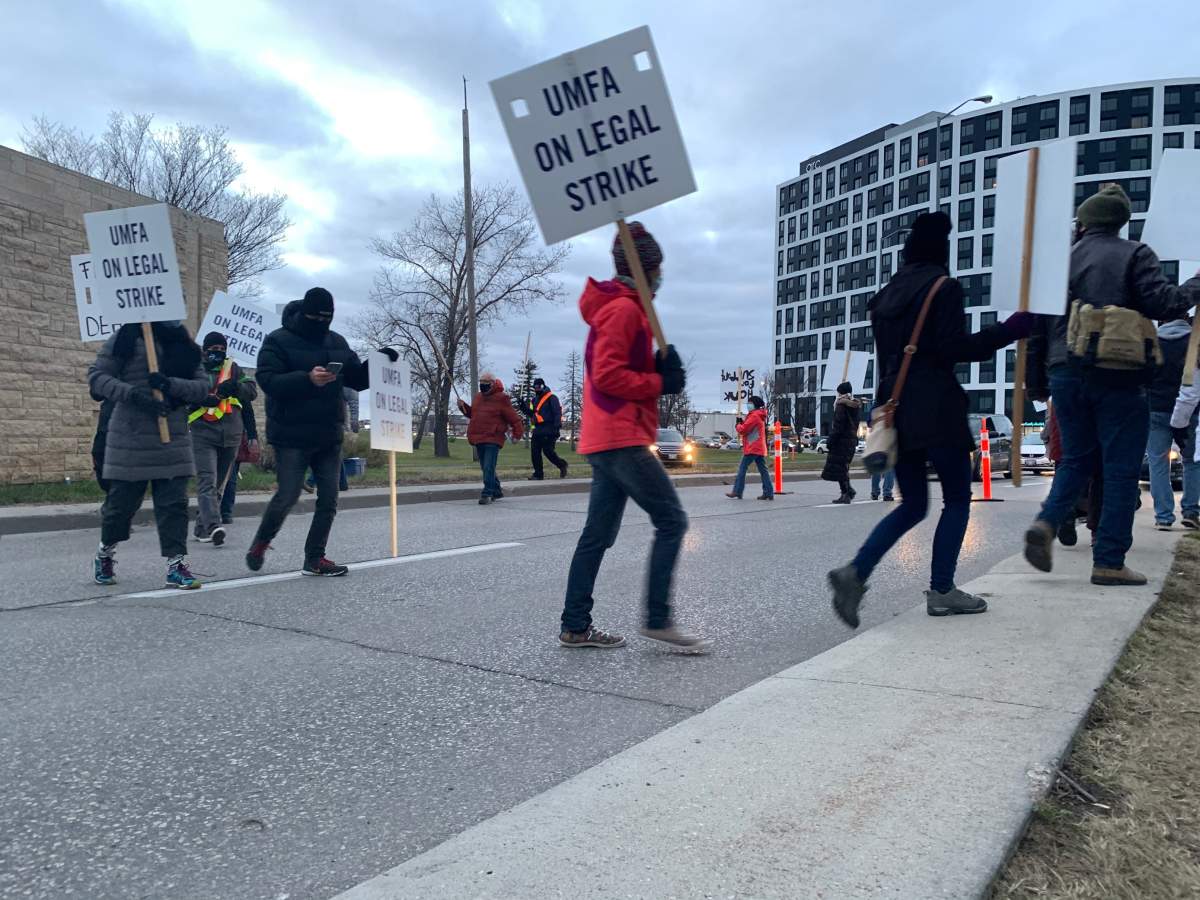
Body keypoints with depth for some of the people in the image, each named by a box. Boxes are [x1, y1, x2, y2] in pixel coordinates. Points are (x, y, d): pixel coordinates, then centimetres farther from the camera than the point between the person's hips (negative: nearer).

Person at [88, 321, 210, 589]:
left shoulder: (183, 345, 9)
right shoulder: (127, 338, -3)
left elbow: (203, 386, 2)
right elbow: (96, 376, -5)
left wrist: (171, 384, -16)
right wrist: (132, 393, -20)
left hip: (173, 442, 3)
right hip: (130, 440, -3)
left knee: (174, 503, -2)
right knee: (121, 502, 8)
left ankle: (176, 565, 1)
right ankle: (105, 553, 33)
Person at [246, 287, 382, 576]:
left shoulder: (337, 342, 12)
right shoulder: (278, 341, -5)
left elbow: (357, 379, 15)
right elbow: (268, 381, -17)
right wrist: (307, 379, -31)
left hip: (329, 436, 6)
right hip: (292, 436, -6)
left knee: (329, 498, 4)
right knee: (288, 495, -4)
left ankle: (315, 558, 14)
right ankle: (260, 544, 23)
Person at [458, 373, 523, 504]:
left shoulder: (501, 399, -7)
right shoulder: (478, 397, 14)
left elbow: (514, 418, -8)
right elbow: (471, 413, 26)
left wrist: (517, 433, -13)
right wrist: (463, 406, 10)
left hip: (493, 439, -8)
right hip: (478, 439, 8)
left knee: (488, 468, -14)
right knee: (485, 467, 15)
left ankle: (487, 493, -11)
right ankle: (496, 491, 28)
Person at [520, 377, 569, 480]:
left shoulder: (551, 398, -4)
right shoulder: (535, 399, 21)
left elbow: (557, 413, -11)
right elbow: (530, 414, 23)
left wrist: (557, 426, -21)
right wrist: (524, 406, 7)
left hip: (549, 430, -8)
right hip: (538, 429, 8)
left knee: (547, 451, -10)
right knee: (534, 452, 1)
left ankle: (562, 465, 13)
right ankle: (538, 474, 7)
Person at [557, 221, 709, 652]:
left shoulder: (615, 307, 22)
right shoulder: (624, 309, -10)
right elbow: (608, 376, -18)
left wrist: (661, 368, 4)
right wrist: (660, 383, -11)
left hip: (607, 440, 11)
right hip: (621, 439, -11)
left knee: (599, 533, 10)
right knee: (672, 520, -7)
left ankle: (575, 626, 14)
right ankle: (658, 620, -3)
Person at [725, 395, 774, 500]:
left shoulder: (754, 416, -12)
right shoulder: (760, 416, 21)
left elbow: (743, 429, -15)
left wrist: (737, 426, 5)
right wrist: (742, 422, 6)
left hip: (752, 448, -10)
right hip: (760, 448, 10)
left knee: (742, 469, -4)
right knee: (763, 470, 5)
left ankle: (737, 492, -3)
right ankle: (769, 493, 2)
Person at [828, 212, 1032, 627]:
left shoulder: (888, 294, 17)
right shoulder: (944, 287, -4)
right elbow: (955, 348, -13)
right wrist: (1008, 330, -6)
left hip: (894, 404, 7)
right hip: (935, 408, -7)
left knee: (912, 504, 11)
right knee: (957, 498, 6)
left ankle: (856, 571, -8)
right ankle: (941, 591, 4)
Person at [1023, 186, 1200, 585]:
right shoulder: (1134, 254, 1)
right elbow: (1162, 303, -9)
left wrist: (1035, 377, 18)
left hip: (1066, 372, 4)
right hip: (1117, 375, -4)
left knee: (1077, 457, 16)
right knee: (1121, 468, 2)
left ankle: (1047, 523, -8)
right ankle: (1109, 562, 2)